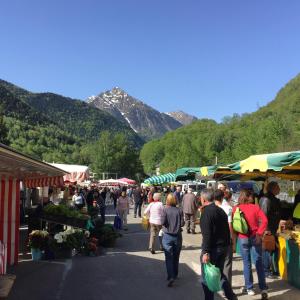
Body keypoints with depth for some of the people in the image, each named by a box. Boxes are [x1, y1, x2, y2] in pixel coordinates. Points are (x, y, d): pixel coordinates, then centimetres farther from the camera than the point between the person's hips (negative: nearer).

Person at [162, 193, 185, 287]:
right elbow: (182, 223, -6)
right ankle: (175, 275, 29)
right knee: (176, 257, 17)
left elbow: (163, 222, -18)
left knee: (169, 257, -1)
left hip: (167, 236, -2)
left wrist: (165, 225, 4)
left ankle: (171, 277, -14)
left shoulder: (166, 210, -9)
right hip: (177, 236, 3)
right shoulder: (179, 211, -4)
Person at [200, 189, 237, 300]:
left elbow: (206, 234, -22)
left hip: (212, 248, -8)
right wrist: (226, 245, 20)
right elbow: (226, 230, 14)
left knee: (206, 277, 5)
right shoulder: (221, 210, 10)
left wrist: (205, 252, -22)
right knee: (219, 273, 22)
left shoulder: (206, 212, -16)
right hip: (224, 247, 8)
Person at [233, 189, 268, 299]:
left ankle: (249, 288, 19)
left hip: (243, 238, 0)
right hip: (255, 237, 0)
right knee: (259, 262, 8)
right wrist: (259, 233, -11)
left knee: (246, 263, 12)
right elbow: (264, 220, -13)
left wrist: (235, 236, 10)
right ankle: (263, 288, 5)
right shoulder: (255, 207, -3)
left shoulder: (236, 208, -3)